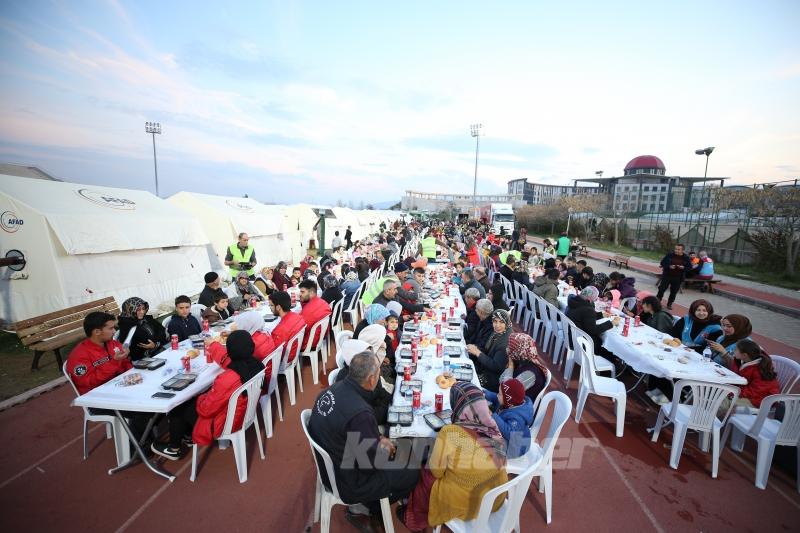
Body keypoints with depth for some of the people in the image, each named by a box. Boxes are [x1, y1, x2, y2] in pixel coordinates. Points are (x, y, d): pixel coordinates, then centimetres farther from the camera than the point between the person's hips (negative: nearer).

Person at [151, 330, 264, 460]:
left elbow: (205, 409, -23)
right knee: (192, 399, 25)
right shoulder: (256, 364, -16)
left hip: (224, 422, -7)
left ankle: (174, 449, 36)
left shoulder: (228, 379, -38)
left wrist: (199, 399, -1)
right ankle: (189, 437, 44)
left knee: (176, 409, 15)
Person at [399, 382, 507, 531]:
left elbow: (436, 471, -12)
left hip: (463, 502, -5)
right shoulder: (493, 427, -12)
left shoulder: (449, 433, -28)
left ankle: (416, 522, 43)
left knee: (425, 475, 20)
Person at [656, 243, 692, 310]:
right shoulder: (670, 255, -6)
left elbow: (690, 267, 2)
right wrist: (669, 266, -18)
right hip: (667, 276, -1)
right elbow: (662, 262, -1)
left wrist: (683, 267, -19)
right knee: (662, 289, 2)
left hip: (678, 278, 1)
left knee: (674, 292, 8)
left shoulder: (686, 258, -2)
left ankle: (669, 304, 22)